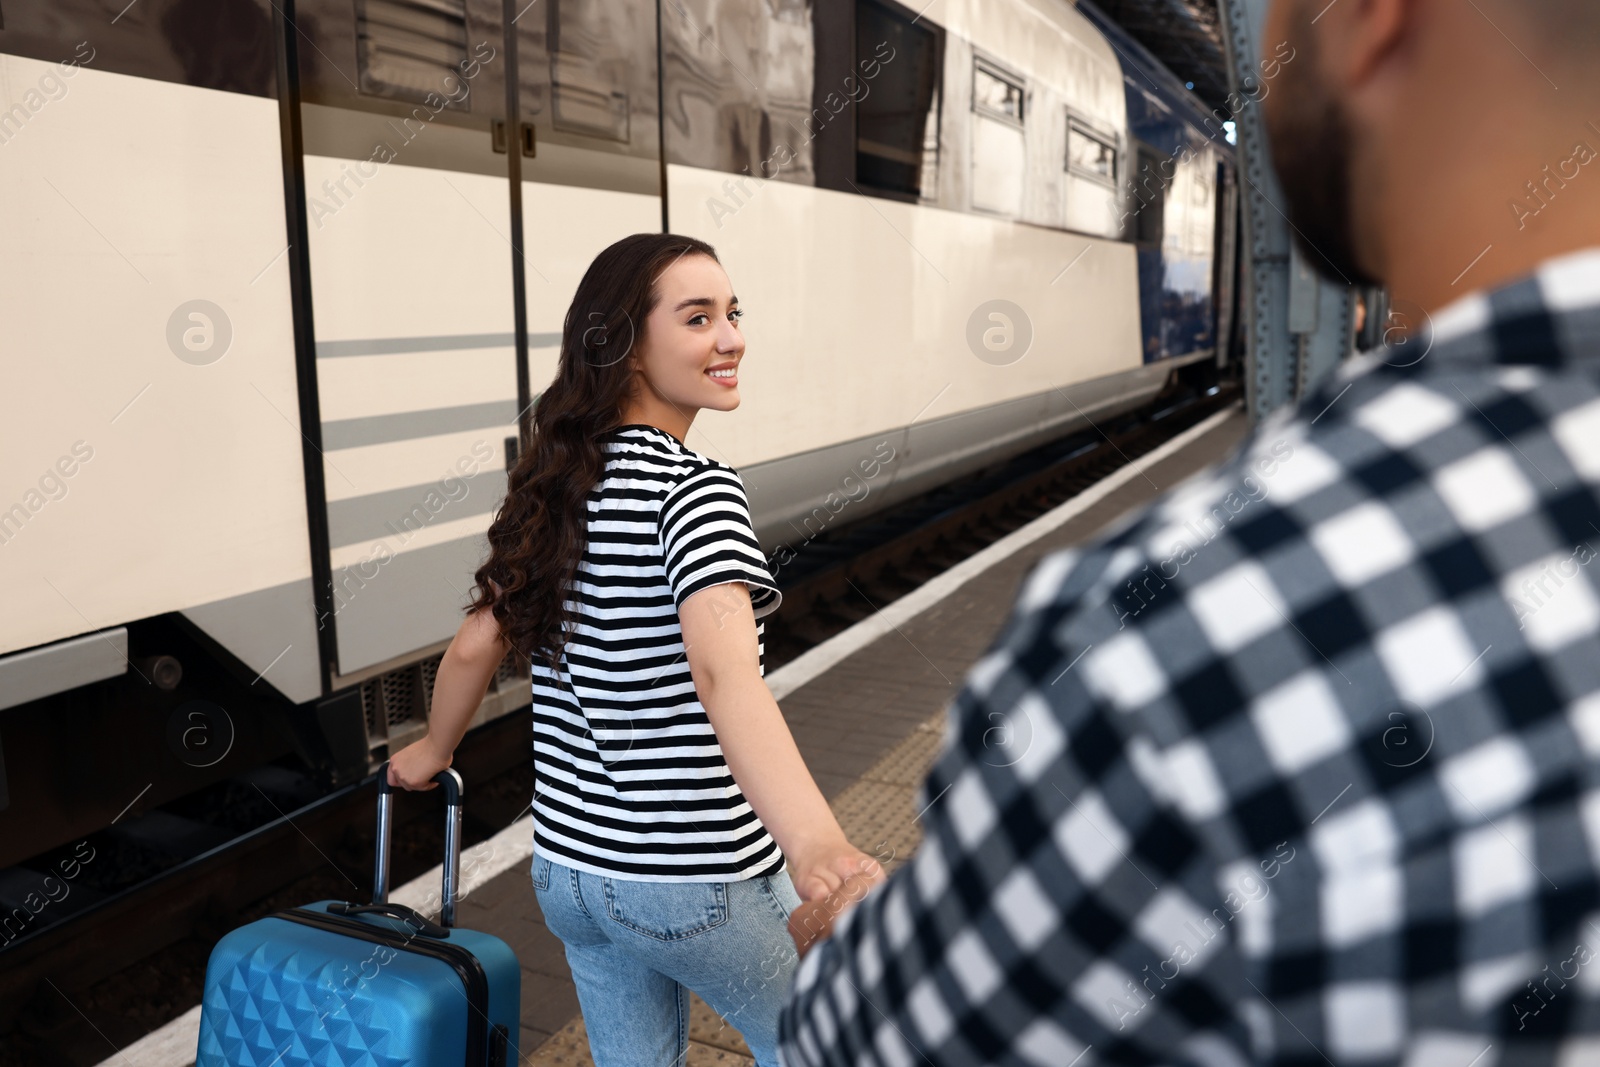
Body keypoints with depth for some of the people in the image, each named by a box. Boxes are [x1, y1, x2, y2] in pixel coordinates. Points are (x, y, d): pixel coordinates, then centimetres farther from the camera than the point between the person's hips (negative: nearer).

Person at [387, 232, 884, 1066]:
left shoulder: (558, 485, 2)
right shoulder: (695, 489, -20)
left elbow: (476, 644, 8)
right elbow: (722, 671, -37)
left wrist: (430, 753, 26)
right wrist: (816, 843, -51)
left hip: (569, 869, 7)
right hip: (698, 880, -7)